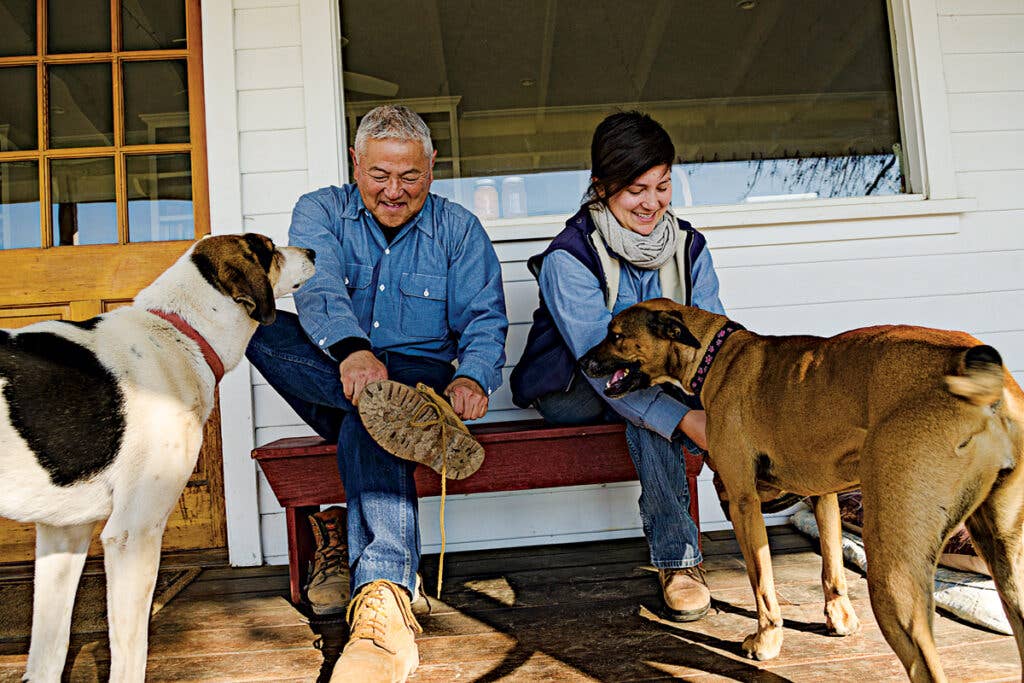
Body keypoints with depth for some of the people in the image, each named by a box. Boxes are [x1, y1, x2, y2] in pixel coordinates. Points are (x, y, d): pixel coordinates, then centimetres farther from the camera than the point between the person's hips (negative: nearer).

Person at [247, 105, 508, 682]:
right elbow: (317, 288, -13)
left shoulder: (459, 229, 9)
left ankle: (384, 602, -47)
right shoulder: (321, 212, 8)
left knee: (368, 424, -37)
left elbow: (484, 319, 0)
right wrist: (352, 350, -36)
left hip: (422, 380, -2)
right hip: (332, 384, 2)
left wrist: (474, 376, -25)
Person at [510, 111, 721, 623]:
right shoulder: (568, 258, -20)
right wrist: (686, 419, -40)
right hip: (570, 393, -4)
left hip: (658, 381, 5)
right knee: (644, 375, -33)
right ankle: (677, 555, -26)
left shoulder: (688, 245, -2)